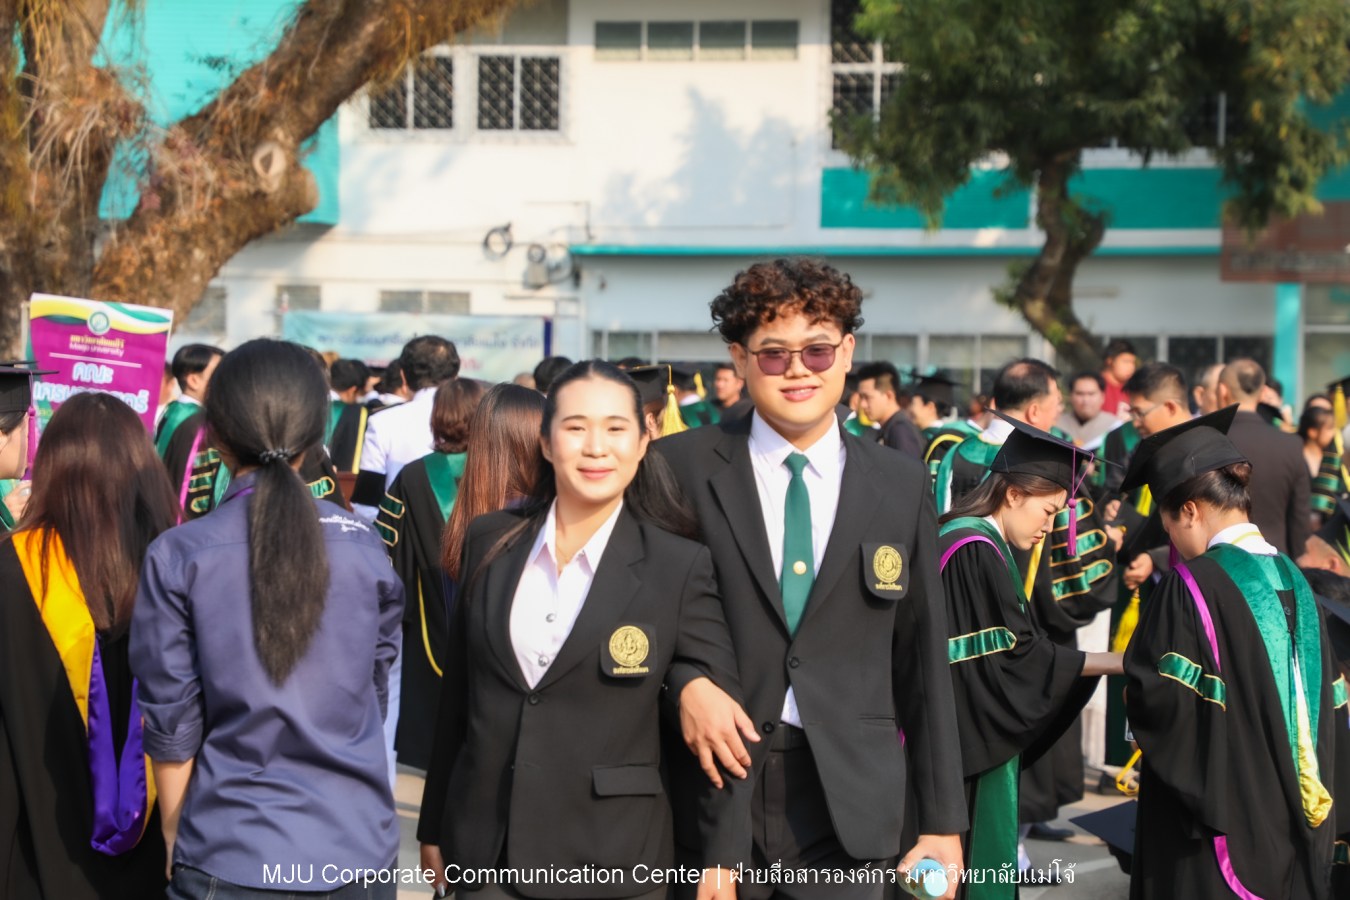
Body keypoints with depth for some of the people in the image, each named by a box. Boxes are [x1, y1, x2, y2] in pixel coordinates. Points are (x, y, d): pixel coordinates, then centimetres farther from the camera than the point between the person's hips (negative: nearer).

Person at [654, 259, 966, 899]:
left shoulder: (901, 484, 6)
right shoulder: (681, 467, 0)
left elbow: (923, 661, 8)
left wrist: (942, 822, 7)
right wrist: (684, 681, -15)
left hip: (850, 818, 1)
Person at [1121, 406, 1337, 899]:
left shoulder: (1192, 586, -16)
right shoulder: (1293, 580, 6)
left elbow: (1157, 698, -17)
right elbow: (1323, 695, 12)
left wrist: (1141, 669, 4)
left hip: (1216, 811, -7)